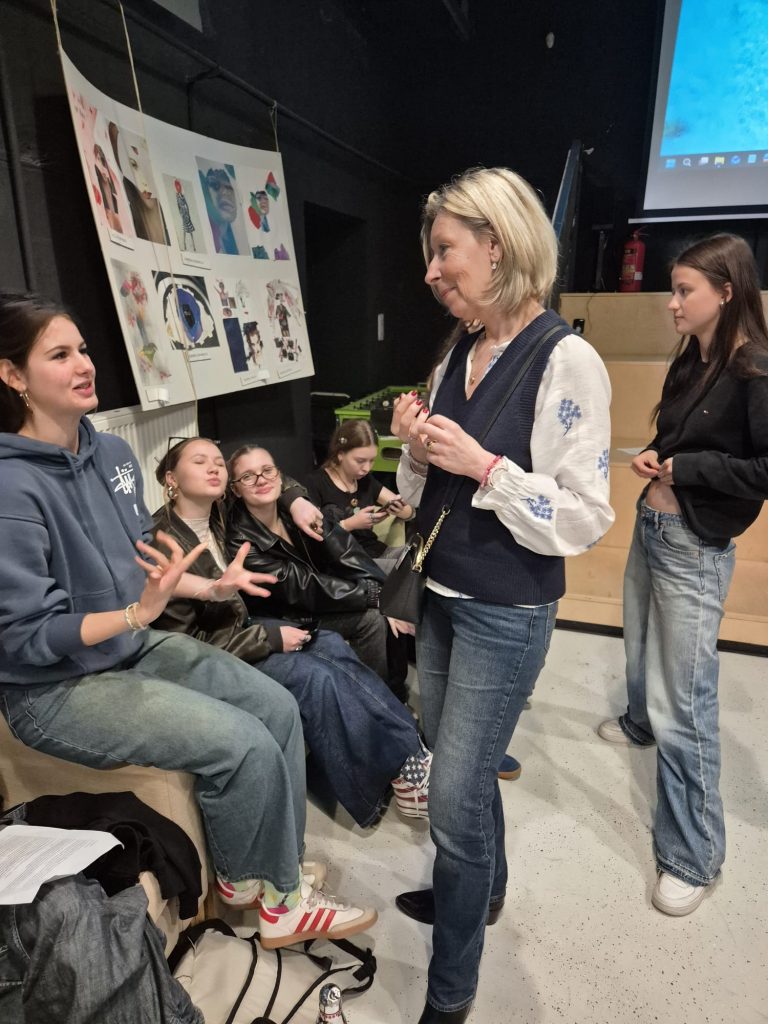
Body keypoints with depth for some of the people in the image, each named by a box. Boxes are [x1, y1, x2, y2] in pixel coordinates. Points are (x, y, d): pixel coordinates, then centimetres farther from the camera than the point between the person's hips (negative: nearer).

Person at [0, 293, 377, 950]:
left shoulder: (112, 452, 2)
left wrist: (211, 587, -3)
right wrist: (137, 613, -31)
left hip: (135, 647, 8)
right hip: (55, 687, -7)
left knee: (277, 706, -3)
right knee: (243, 744, -18)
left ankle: (280, 882, 13)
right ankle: (248, 880, 13)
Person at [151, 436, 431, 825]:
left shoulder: (215, 519, 1)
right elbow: (185, 641, -22)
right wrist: (271, 638, -20)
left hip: (234, 633, 8)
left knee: (329, 644, -11)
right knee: (313, 674, -23)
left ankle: (406, 748, -11)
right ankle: (401, 760, -11)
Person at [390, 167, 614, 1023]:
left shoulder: (566, 361, -15)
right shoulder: (456, 356, 6)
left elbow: (585, 519, -16)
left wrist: (484, 465, -24)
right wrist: (416, 452, -8)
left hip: (506, 616, -7)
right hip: (439, 598, 7)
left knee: (454, 800, 4)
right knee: (460, 770, 24)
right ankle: (480, 889, 52)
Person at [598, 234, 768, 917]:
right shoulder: (689, 361, 8)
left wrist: (687, 467, -19)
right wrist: (652, 457, 1)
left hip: (695, 548, -8)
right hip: (650, 526, 8)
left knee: (683, 701, -3)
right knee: (642, 654, 28)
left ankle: (694, 855, 14)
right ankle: (641, 724, 58)